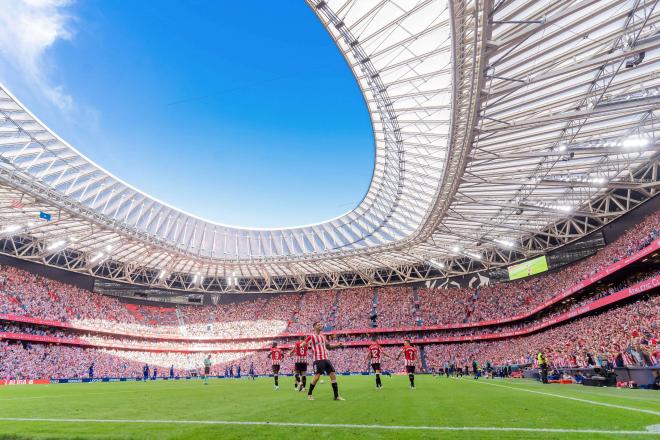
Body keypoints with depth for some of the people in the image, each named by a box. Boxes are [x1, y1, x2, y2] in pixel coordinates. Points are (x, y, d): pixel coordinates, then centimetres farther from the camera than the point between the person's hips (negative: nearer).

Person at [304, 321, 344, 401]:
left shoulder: (323, 337, 18)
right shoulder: (311, 336, -4)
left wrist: (337, 345, 16)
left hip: (326, 359, 7)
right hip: (318, 360, -7)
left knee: (333, 375, 2)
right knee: (317, 376, -7)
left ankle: (336, 396, 8)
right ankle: (309, 394, 15)